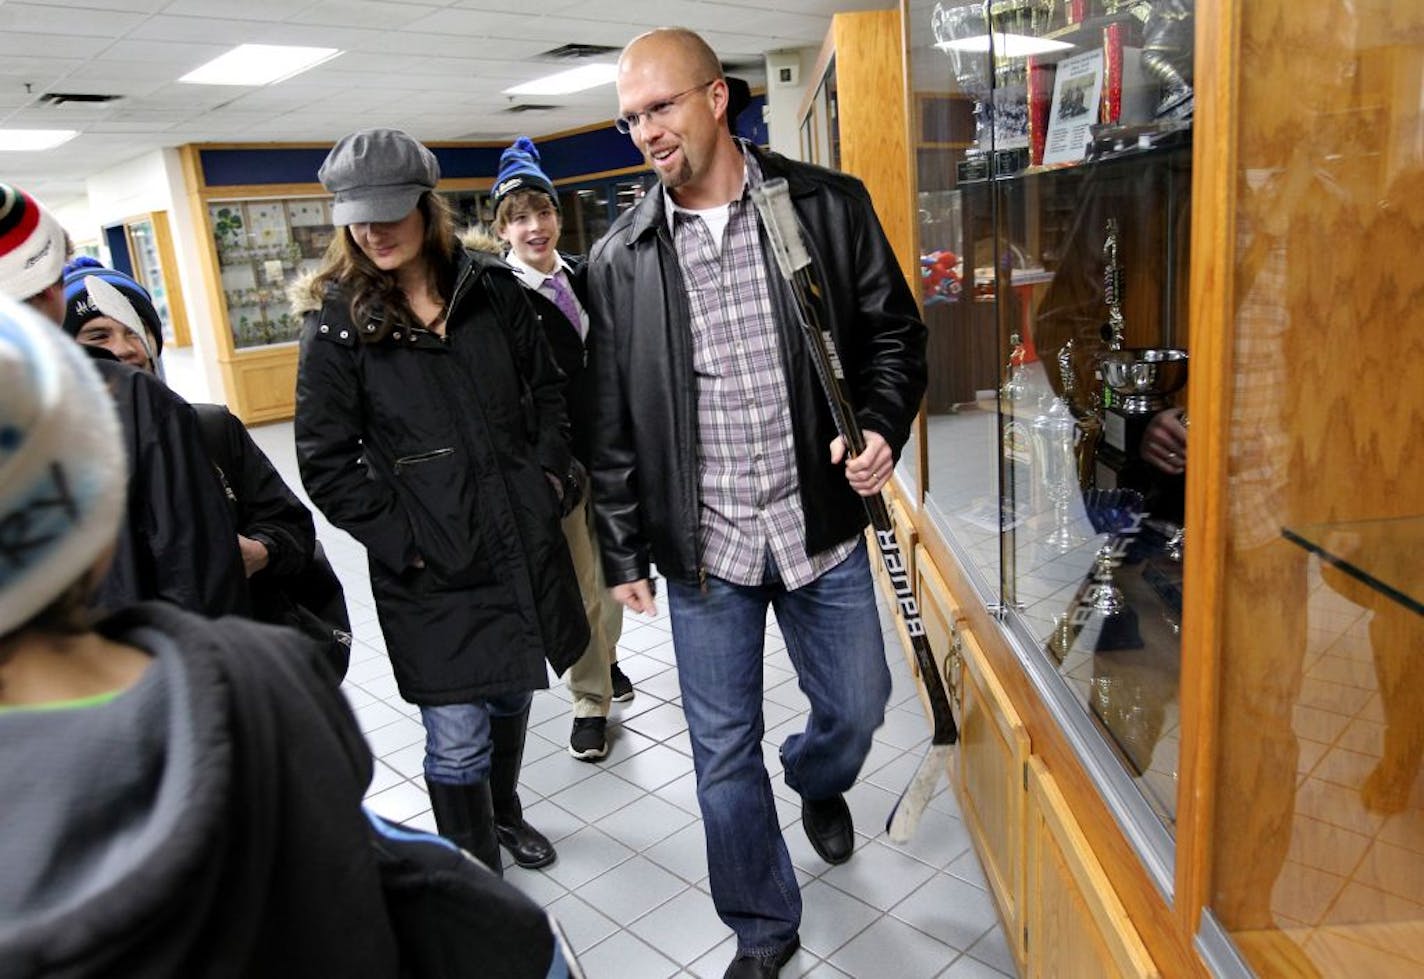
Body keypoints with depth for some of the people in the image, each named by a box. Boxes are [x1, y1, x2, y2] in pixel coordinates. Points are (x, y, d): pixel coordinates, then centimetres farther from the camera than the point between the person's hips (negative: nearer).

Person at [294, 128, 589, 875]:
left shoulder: (491, 288, 3)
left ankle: (505, 811, 49)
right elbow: (326, 464, -7)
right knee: (458, 739, 1)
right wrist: (403, 542, -12)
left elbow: (546, 386, 14)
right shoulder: (337, 324, -7)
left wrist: (549, 473, 3)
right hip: (431, 566, -4)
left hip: (523, 541, 4)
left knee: (512, 697, 21)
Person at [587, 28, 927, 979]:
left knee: (857, 706, 16)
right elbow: (613, 421, 4)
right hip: (703, 544, 1)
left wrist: (882, 431, -14)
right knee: (724, 754, 9)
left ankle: (816, 781, 55)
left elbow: (895, 334, 5)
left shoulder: (829, 205, -3)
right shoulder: (619, 257, 1)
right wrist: (625, 553, 5)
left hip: (821, 528, 0)